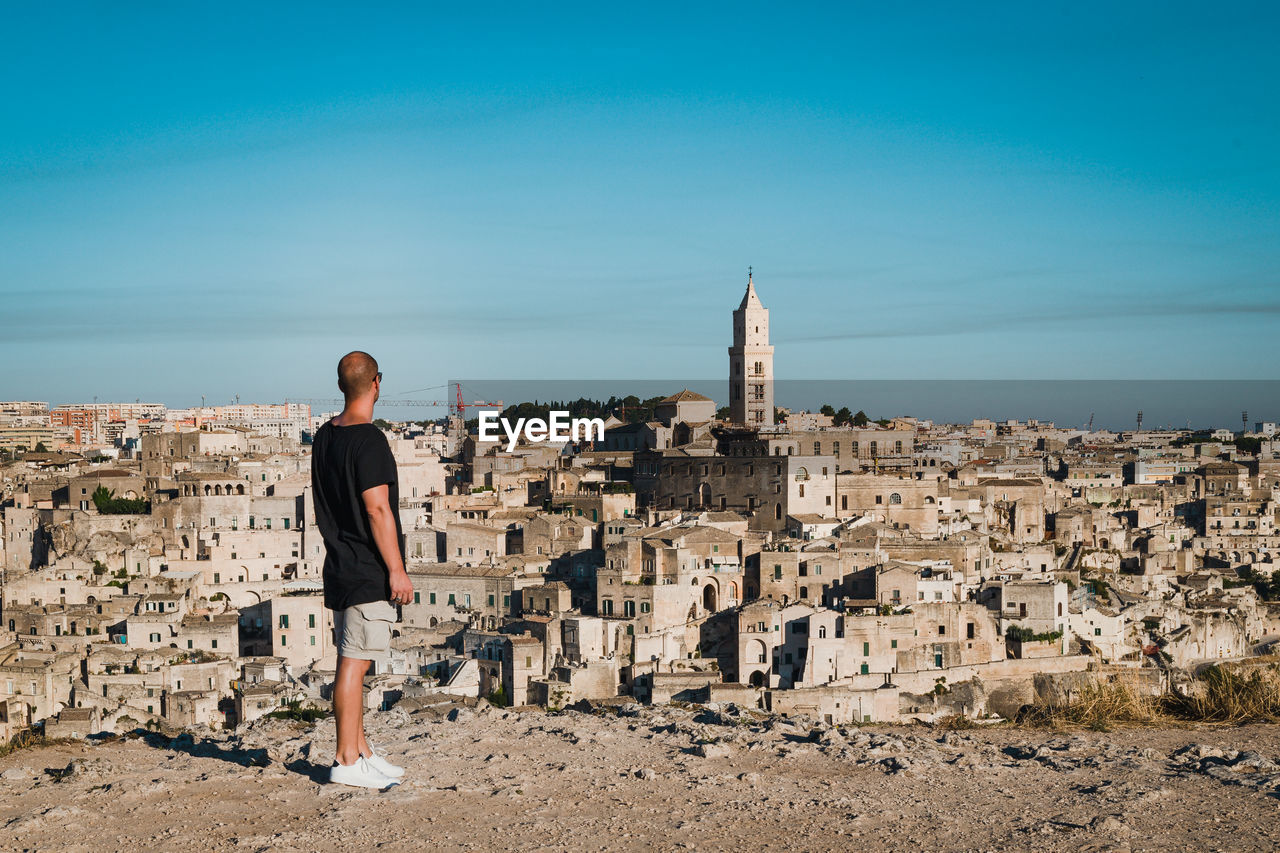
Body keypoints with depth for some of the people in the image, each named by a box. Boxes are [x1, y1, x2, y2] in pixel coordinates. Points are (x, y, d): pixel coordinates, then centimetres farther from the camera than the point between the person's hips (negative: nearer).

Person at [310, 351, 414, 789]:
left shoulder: (323, 437, 12)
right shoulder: (368, 440, -16)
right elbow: (377, 509, -19)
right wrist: (397, 570, -16)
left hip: (339, 567, 9)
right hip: (368, 572, -9)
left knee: (351, 661, 13)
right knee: (355, 663, -5)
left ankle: (361, 751, 21)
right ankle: (347, 761, -1)